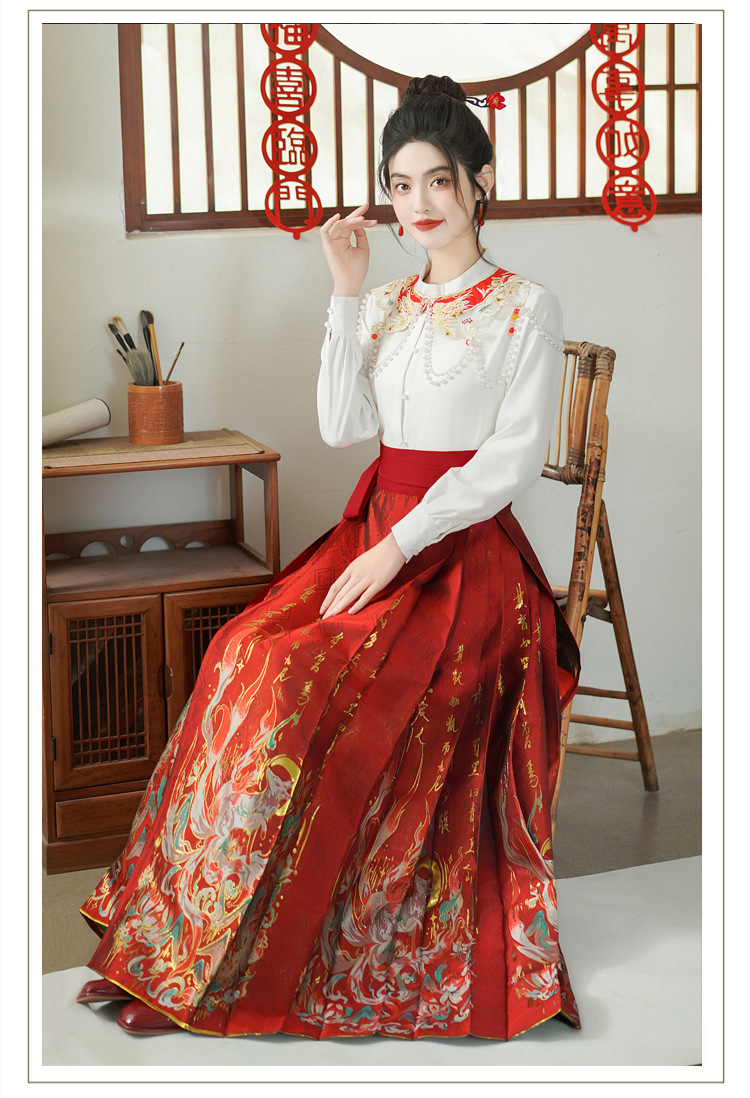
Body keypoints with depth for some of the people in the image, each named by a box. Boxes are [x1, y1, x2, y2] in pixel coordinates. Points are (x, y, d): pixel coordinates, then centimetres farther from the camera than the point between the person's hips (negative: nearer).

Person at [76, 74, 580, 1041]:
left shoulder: (525, 308, -1)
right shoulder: (386, 306, 16)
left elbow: (513, 457, -9)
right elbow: (342, 427, 4)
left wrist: (401, 548, -17)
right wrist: (347, 294, 0)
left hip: (463, 552, -5)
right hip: (376, 530, 6)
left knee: (306, 682, -25)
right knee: (249, 654, -19)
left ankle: (219, 962, -11)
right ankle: (191, 944, -11)